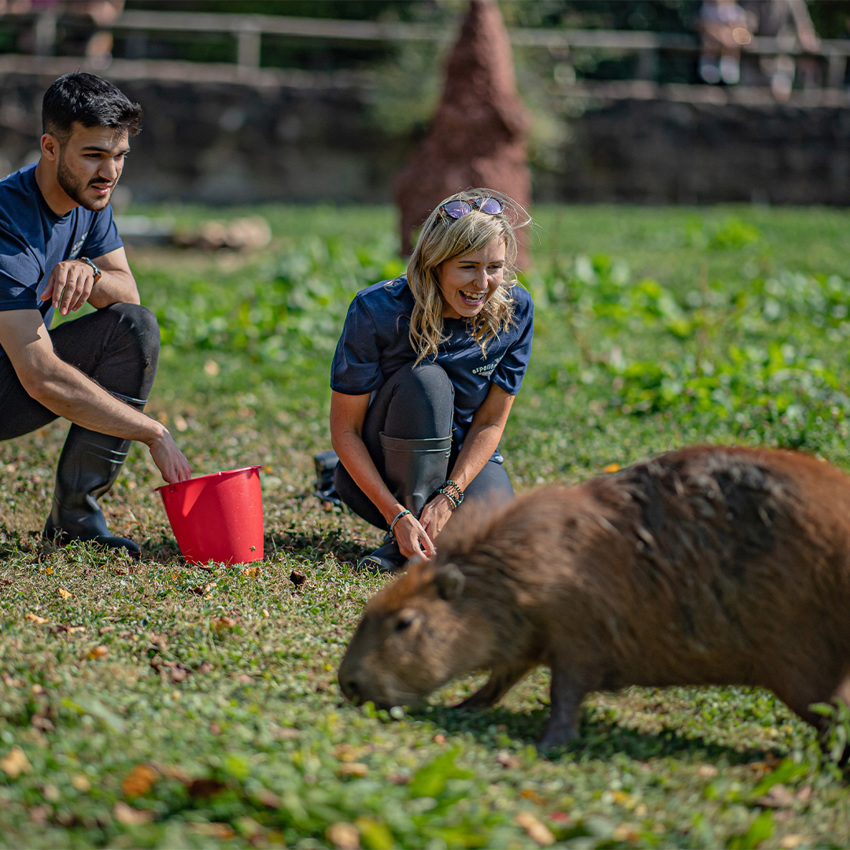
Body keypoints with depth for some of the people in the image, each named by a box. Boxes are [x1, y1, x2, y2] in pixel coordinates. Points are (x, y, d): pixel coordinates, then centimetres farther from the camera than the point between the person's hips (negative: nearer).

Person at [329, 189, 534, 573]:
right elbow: (344, 430, -18)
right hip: (374, 471, -2)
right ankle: (403, 541, -22)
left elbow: (491, 422, -9)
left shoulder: (515, 311, -14)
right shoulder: (377, 310, -23)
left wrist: (448, 496, -23)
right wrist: (397, 516, -27)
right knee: (425, 381, -33)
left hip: (467, 460, 2)